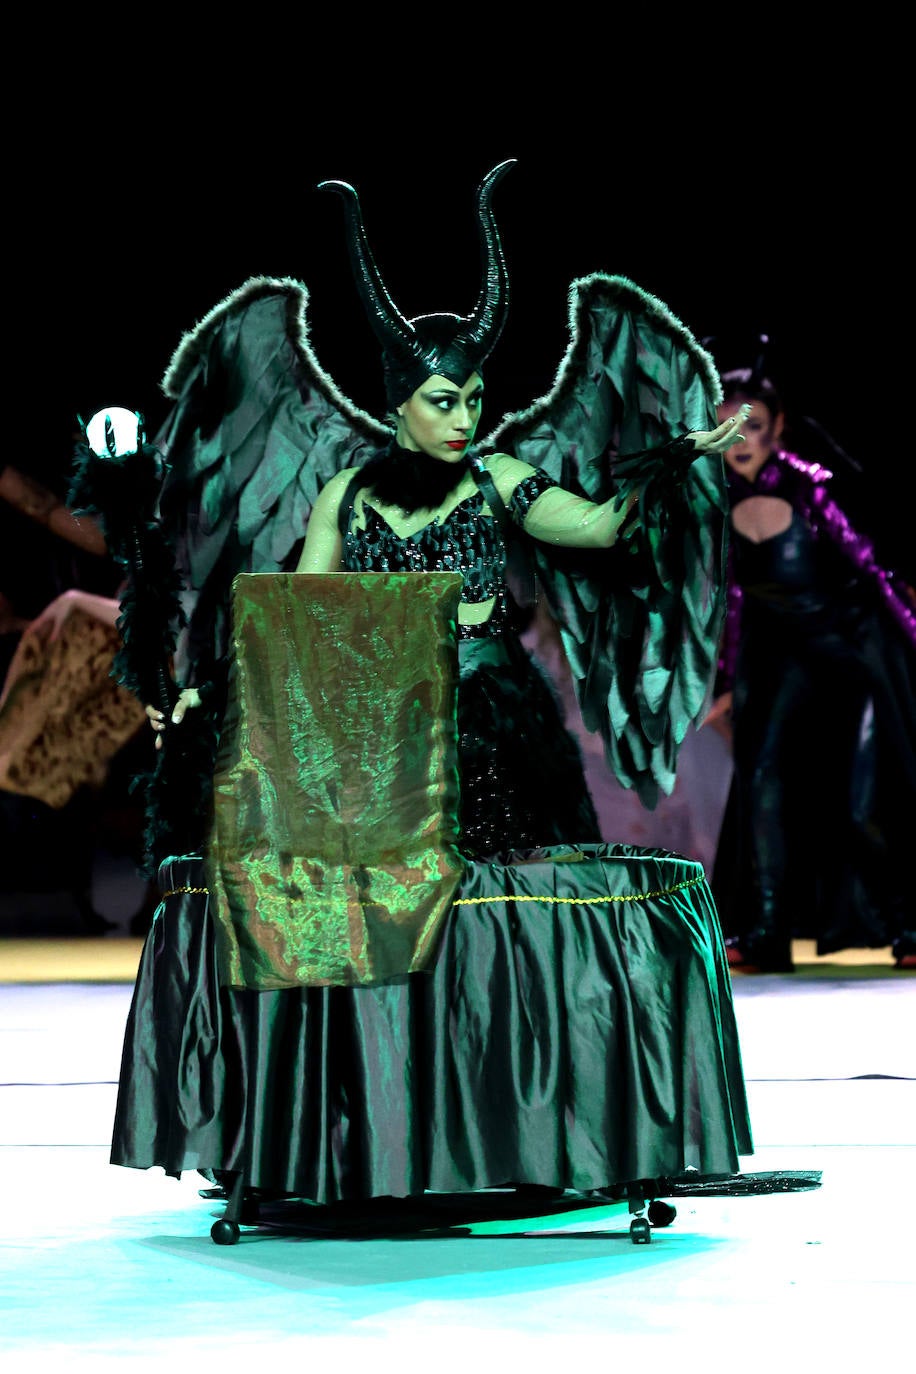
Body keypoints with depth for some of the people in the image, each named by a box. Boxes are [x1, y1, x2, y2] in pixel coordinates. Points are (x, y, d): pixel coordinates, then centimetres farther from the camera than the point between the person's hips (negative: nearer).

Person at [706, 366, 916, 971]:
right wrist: (730, 686, 9)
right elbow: (737, 598, 6)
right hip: (788, 654, 4)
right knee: (762, 775, -10)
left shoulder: (809, 485, -17)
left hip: (859, 643, -4)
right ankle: (764, 935, -3)